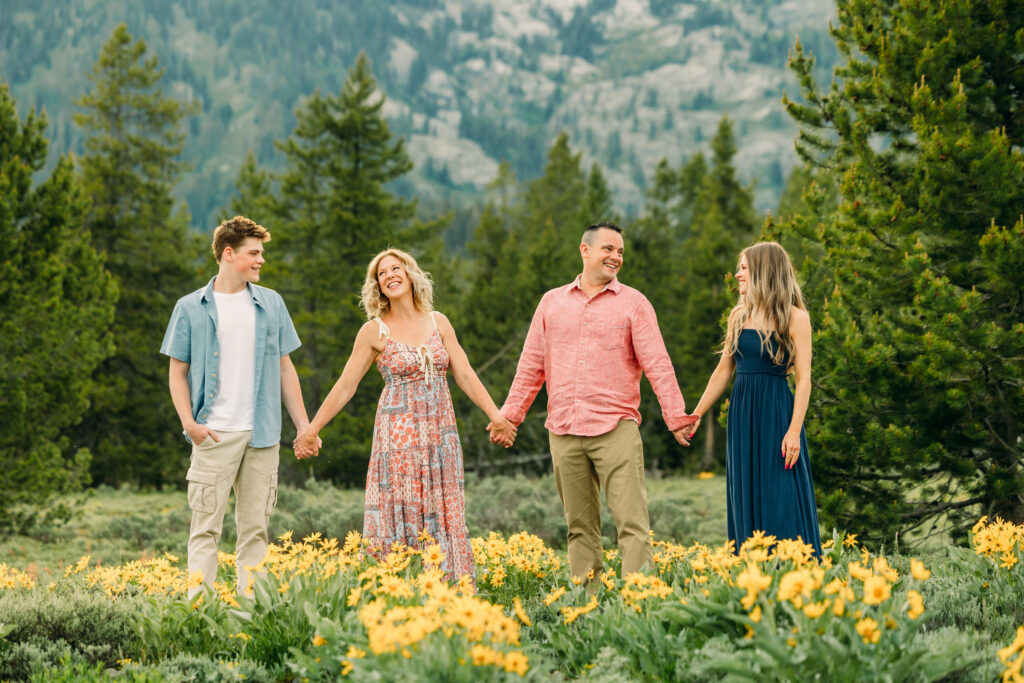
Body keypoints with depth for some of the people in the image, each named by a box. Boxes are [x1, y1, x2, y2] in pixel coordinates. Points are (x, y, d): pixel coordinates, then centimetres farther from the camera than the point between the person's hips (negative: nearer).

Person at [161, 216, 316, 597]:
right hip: (215, 434, -3)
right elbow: (178, 372, 5)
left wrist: (304, 426, 9)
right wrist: (189, 423, -9)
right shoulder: (191, 308, 4)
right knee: (206, 525, -5)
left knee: (255, 527, 5)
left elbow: (285, 368, 15)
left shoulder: (271, 304, 12)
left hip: (262, 434, 3)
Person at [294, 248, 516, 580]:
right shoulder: (374, 331, 0)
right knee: (401, 516, -4)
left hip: (441, 433, 3)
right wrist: (312, 429, -3)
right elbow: (345, 385, 1)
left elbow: (465, 375, 7)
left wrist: (497, 416, -2)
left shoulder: (438, 322, 8)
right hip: (400, 434, -3)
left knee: (444, 516, 2)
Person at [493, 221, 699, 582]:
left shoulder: (633, 303, 6)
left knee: (632, 522, -10)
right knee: (580, 526, 7)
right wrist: (510, 414, 13)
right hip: (563, 431, 3)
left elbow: (657, 363, 0)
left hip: (615, 429, -3)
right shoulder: (552, 302, 14)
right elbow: (532, 364, 17)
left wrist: (677, 417, -9)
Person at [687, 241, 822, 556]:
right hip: (741, 412, 6)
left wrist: (794, 430, -18)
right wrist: (696, 414, 16)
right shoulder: (739, 315, 11)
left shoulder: (794, 318, -5)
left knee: (781, 501, -7)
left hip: (776, 412, -6)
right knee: (746, 500, 6)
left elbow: (803, 379, -9)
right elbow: (723, 370, 18)